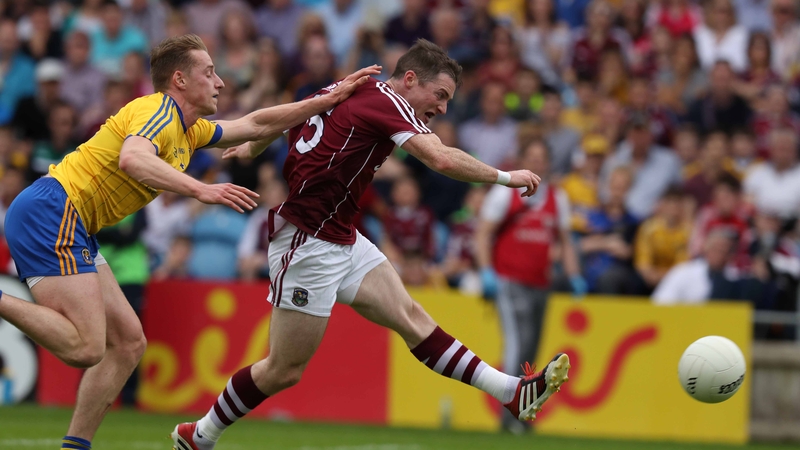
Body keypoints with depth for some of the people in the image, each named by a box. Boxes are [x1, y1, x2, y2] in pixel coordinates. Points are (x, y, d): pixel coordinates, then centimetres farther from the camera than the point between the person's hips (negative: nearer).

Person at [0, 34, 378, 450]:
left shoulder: (186, 130, 20)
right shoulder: (157, 111, -10)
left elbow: (256, 124, 29)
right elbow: (132, 158, -33)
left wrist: (332, 99, 28)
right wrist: (200, 190, -40)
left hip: (70, 228, 10)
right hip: (50, 213, -10)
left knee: (128, 342, 9)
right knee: (84, 348, -23)